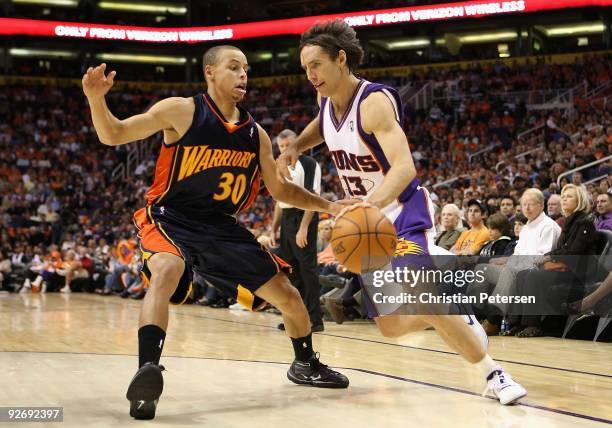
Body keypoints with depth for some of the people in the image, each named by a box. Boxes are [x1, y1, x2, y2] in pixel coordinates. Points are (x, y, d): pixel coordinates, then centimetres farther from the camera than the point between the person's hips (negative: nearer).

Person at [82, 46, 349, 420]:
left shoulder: (256, 134, 3)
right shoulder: (181, 111, -11)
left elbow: (280, 190, 14)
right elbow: (113, 135, -11)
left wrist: (328, 206, 1)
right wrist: (96, 99, -31)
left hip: (222, 227, 5)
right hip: (169, 219, -5)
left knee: (288, 295, 7)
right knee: (167, 271, -40)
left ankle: (306, 364, 36)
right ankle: (147, 375, -42)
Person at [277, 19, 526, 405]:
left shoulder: (374, 101, -24)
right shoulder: (326, 100, -1)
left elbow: (405, 167, -37)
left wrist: (370, 204, -55)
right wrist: (295, 147, 5)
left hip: (404, 213, -8)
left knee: (421, 300, -29)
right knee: (391, 326, 5)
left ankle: (494, 372, -14)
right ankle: (460, 321, 30)